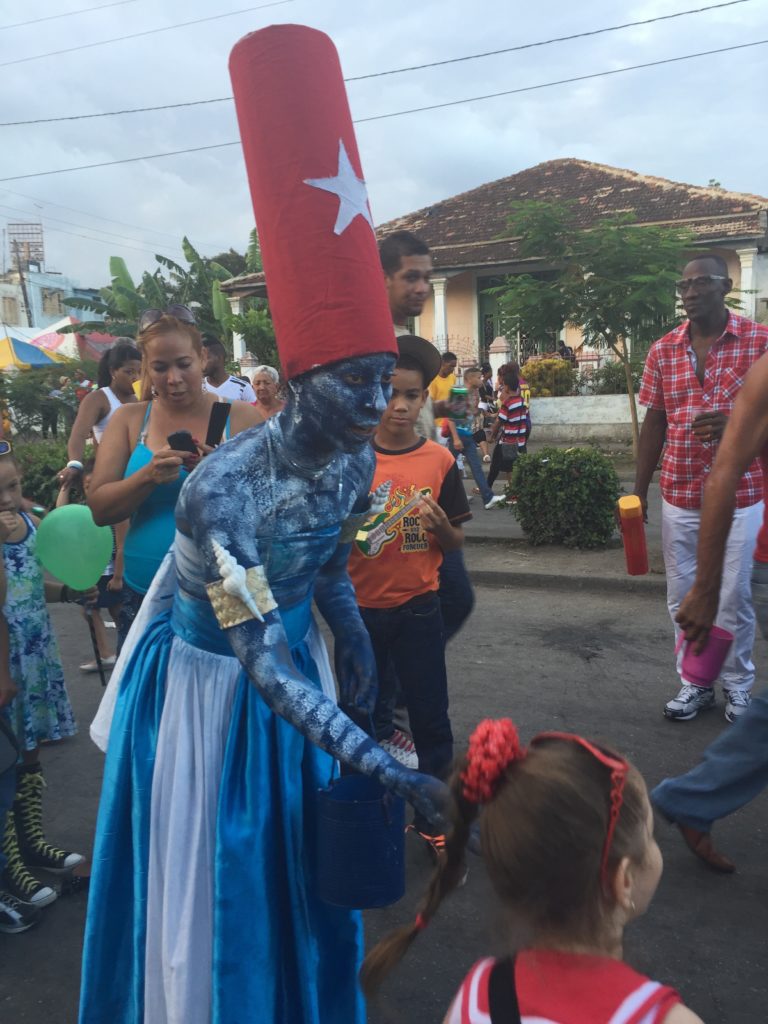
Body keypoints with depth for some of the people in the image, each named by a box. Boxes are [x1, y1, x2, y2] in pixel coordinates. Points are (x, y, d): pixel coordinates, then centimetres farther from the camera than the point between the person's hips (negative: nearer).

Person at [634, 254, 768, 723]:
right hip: (679, 496, 3)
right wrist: (638, 492, 6)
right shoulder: (663, 350, 5)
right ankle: (695, 683, 27)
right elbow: (654, 424, 9)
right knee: (683, 597, 10)